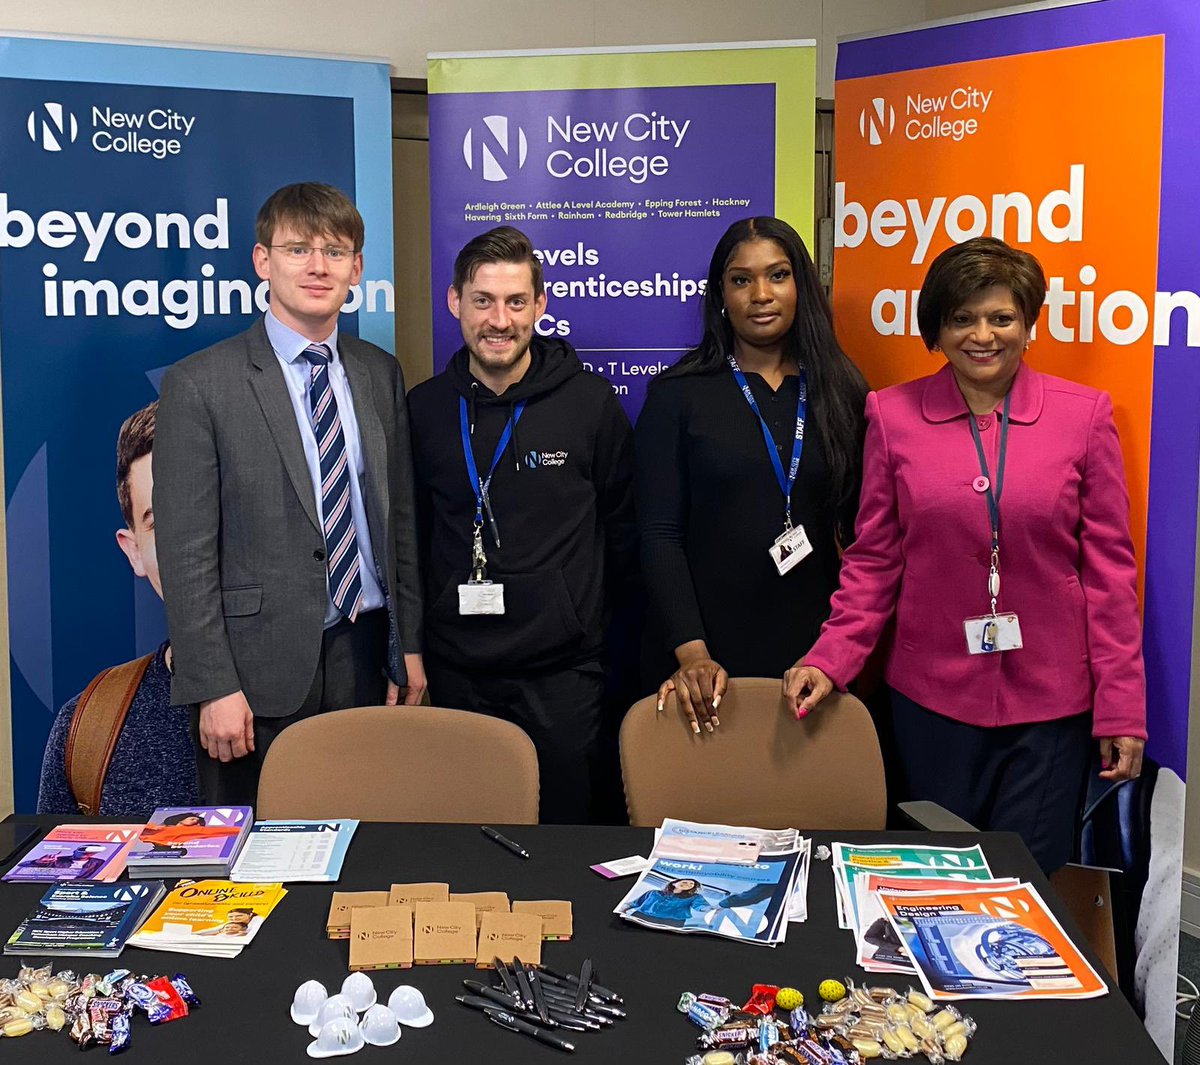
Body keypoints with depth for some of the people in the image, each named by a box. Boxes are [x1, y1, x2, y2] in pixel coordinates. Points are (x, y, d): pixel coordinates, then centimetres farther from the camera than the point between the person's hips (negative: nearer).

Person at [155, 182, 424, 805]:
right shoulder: (199, 384, -6)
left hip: (365, 660, 4)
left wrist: (409, 646, 10)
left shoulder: (381, 375, 10)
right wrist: (214, 687, -12)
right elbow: (185, 554, -8)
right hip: (259, 670, -4)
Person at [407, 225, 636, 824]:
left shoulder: (590, 403, -3)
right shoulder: (424, 408, 3)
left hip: (560, 669, -2)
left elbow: (622, 527, 6)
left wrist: (578, 616, 6)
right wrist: (430, 618, 10)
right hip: (456, 668, 2)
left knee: (563, 822, 7)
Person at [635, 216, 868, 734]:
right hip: (710, 653, -2)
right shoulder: (678, 394, -3)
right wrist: (691, 651, -17)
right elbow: (659, 534, -7)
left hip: (813, 647, 2)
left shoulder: (842, 391, 5)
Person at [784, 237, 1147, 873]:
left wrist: (1121, 707, -1)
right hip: (932, 695, 1)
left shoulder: (1084, 414, -1)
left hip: (1051, 701, -1)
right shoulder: (893, 415, 0)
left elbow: (1108, 567, 0)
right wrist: (829, 660, -7)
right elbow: (873, 560, 4)